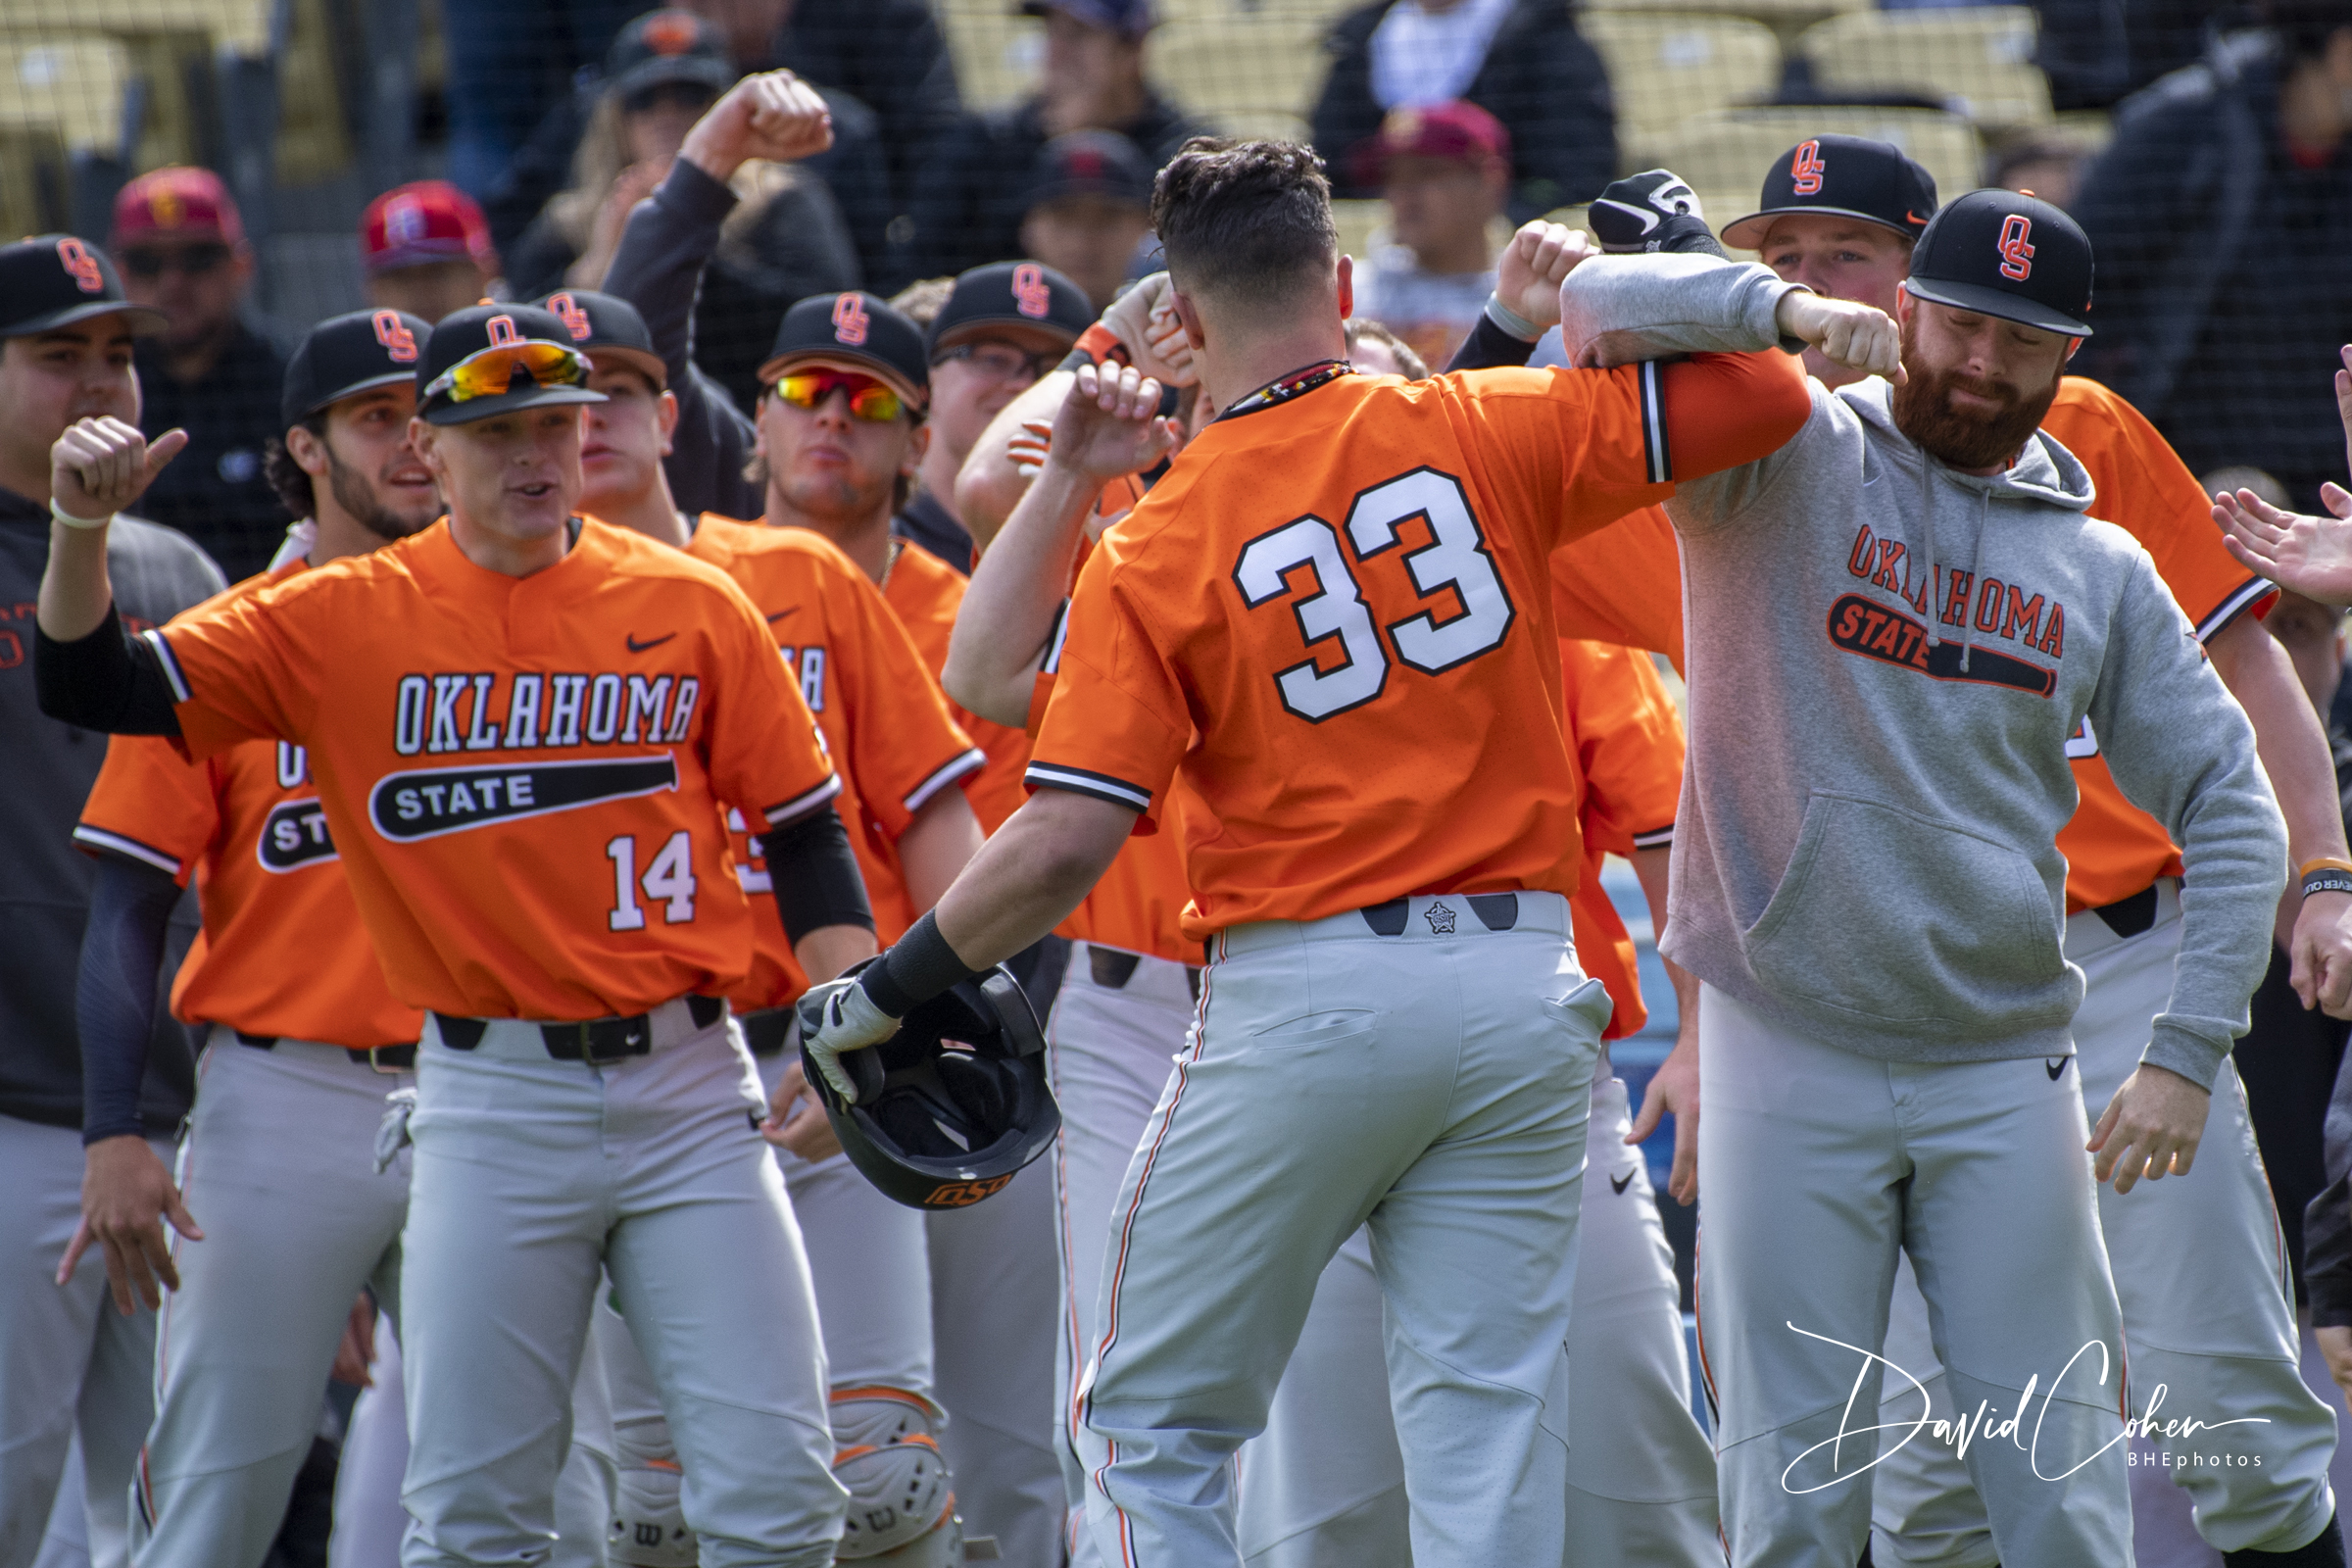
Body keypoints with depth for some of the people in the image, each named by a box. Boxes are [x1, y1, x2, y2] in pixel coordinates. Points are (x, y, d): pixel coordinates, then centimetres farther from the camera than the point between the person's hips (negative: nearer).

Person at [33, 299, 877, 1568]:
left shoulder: (690, 606, 5)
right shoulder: (341, 619, 3)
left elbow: (803, 830, 8)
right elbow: (97, 687, 0)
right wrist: (82, 530, -17)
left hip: (688, 1083, 1)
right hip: (489, 1101, -1)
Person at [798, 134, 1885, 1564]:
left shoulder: (1156, 549, -4)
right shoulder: (1485, 436, 0)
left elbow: (1063, 851, -11)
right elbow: (1766, 396, -1)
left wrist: (881, 996, 1)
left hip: (1298, 1002, -2)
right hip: (1519, 988, 3)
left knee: (1155, 1431, 9)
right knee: (1489, 1438, 3)